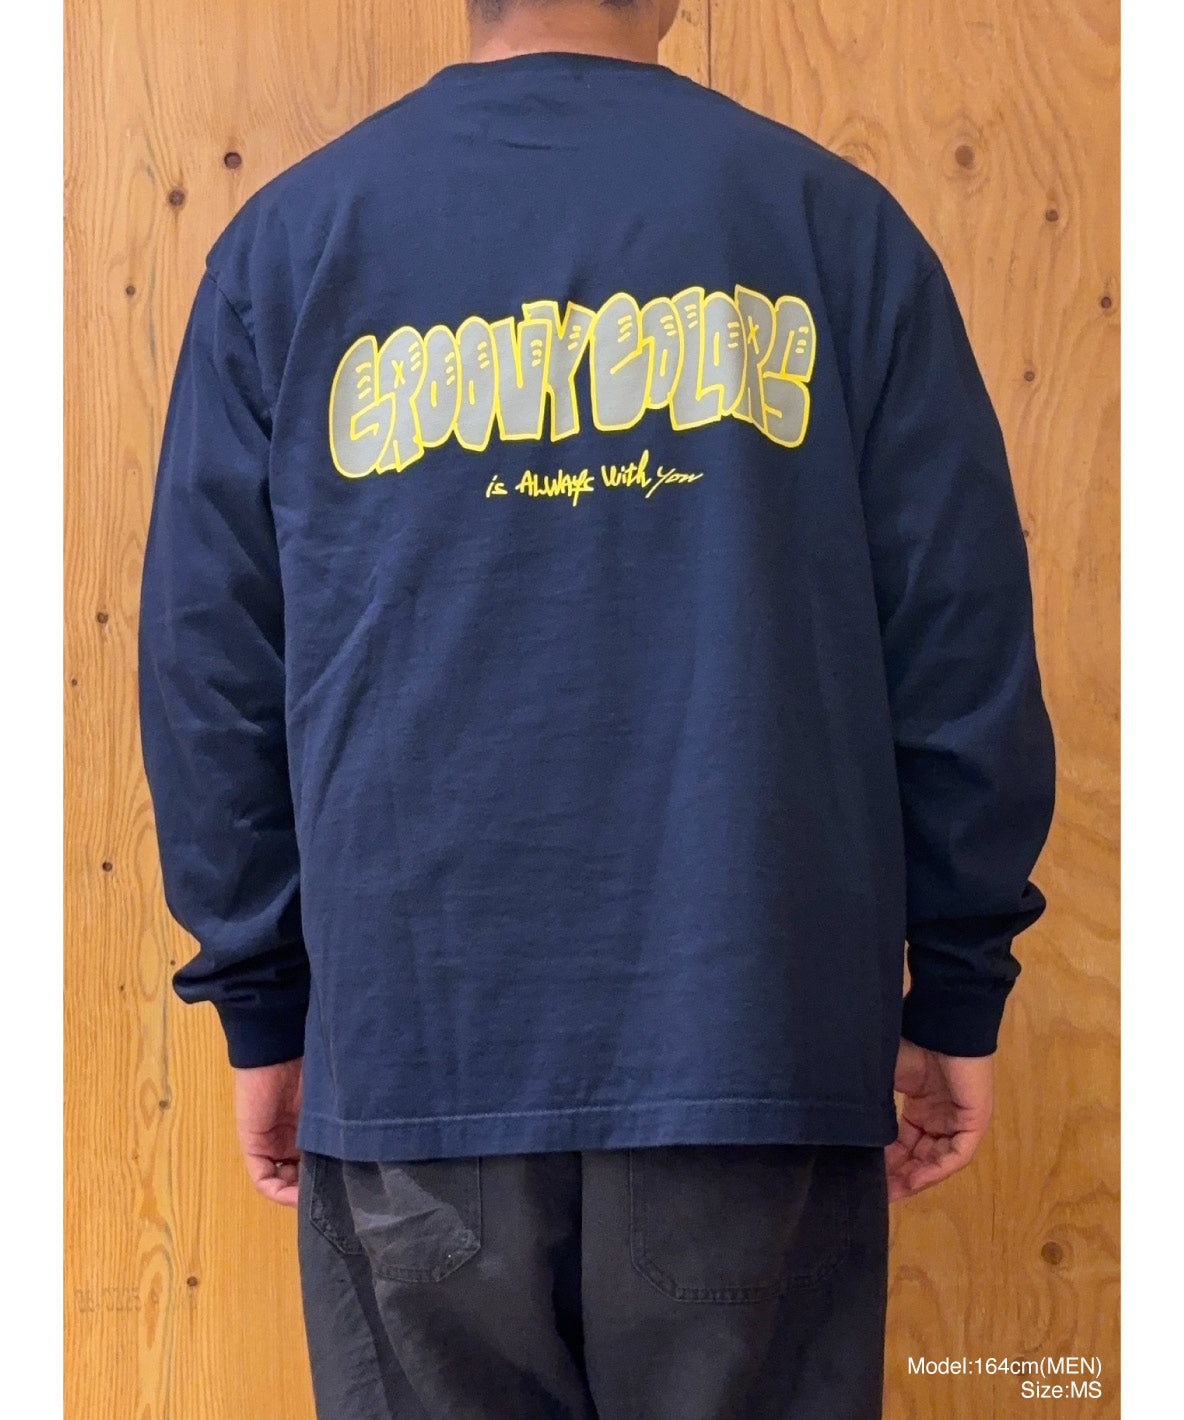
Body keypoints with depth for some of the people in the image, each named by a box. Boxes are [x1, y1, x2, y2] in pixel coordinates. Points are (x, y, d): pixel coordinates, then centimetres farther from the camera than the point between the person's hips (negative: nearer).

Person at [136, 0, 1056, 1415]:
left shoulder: (285, 242, 5)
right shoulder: (835, 218, 3)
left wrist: (263, 1010, 13)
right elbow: (961, 628, 1)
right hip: (767, 1047, 0)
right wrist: (958, 994, 9)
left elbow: (208, 661, 5)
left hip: (409, 1051, 1)